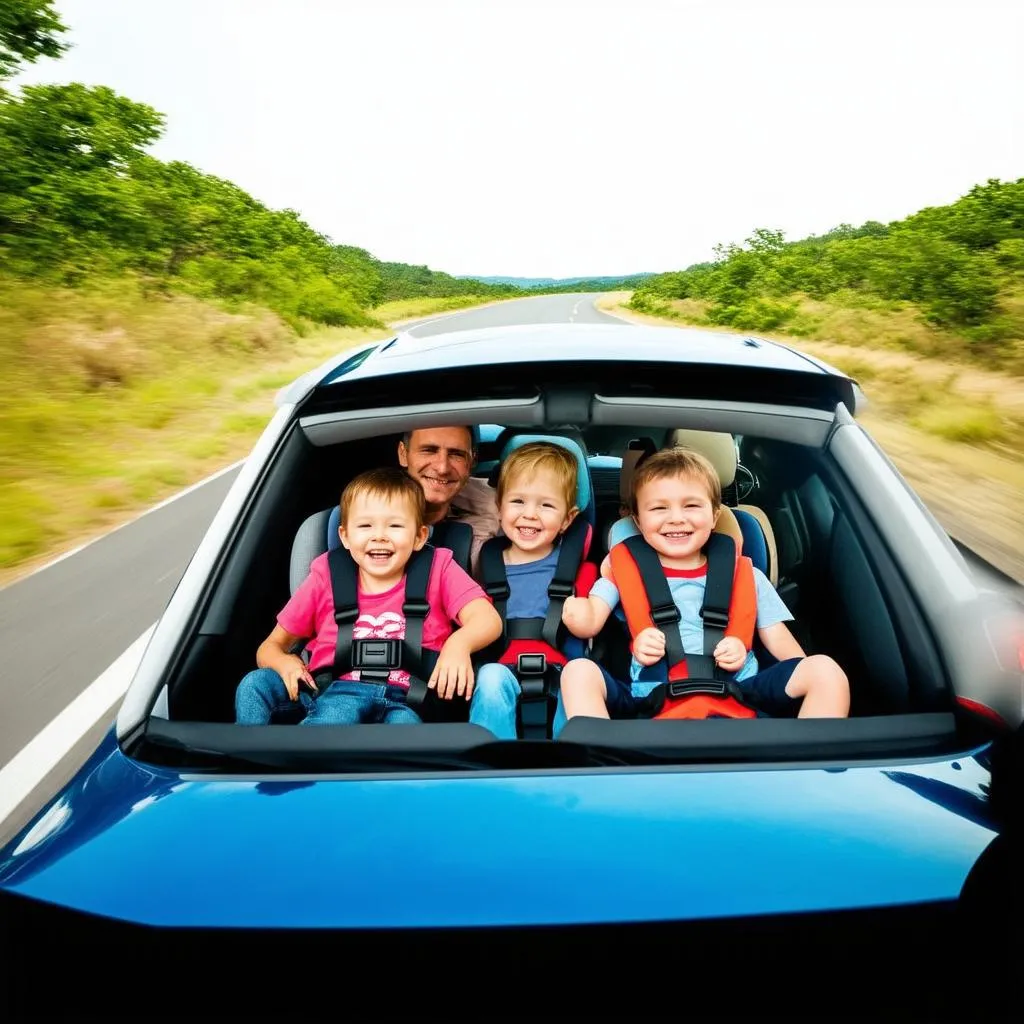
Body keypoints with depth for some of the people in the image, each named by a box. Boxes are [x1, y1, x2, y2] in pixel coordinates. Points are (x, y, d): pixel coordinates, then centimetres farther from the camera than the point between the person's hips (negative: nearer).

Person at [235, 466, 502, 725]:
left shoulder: (437, 569, 4)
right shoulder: (327, 577, 8)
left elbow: (487, 619, -10)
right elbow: (271, 646, 16)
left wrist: (459, 642, -33)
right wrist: (283, 663, -9)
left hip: (400, 701, -1)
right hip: (329, 692, 2)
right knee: (255, 684, -24)